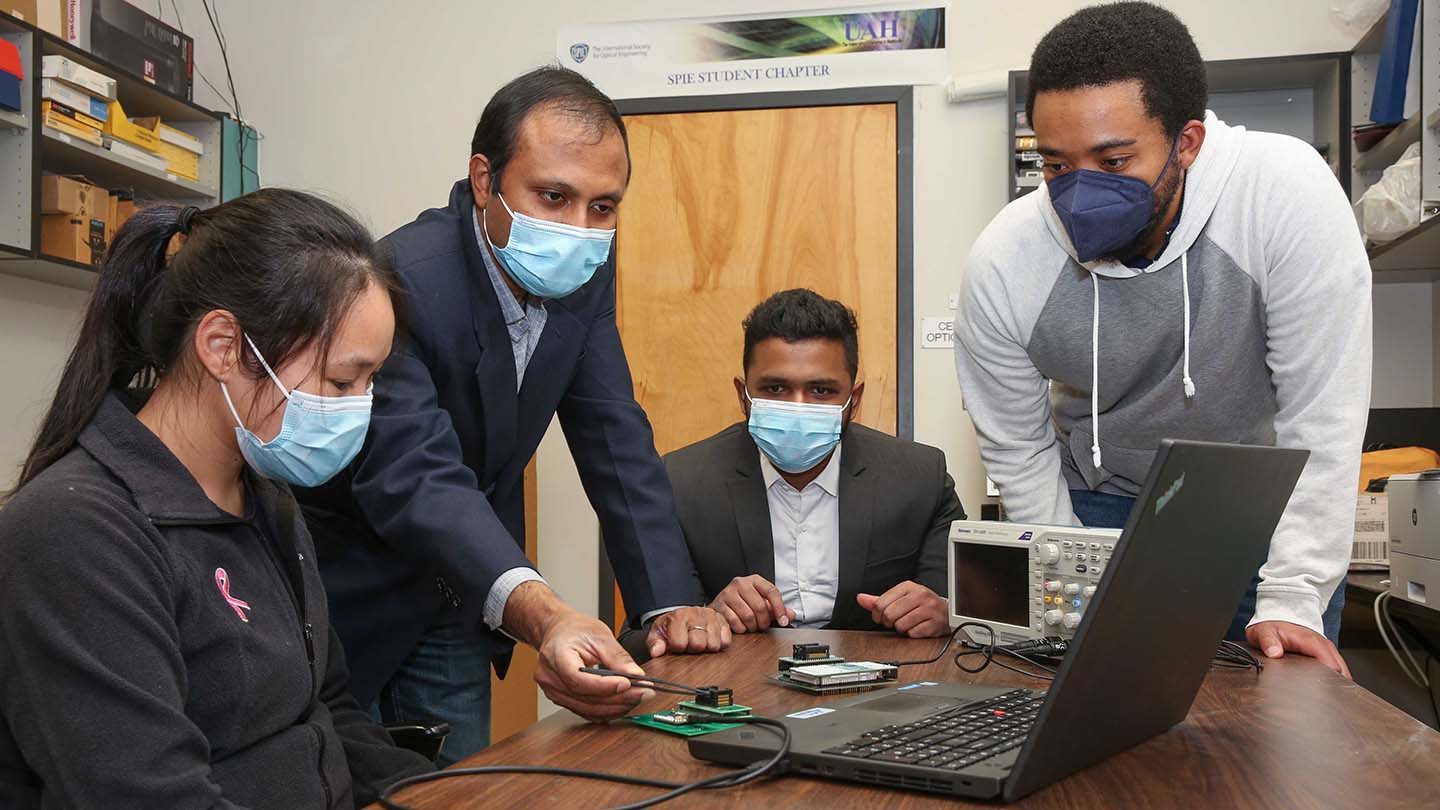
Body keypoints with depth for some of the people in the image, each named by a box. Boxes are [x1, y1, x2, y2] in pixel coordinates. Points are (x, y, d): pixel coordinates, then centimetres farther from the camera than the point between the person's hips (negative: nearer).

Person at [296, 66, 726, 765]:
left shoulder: (583, 275, -7)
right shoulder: (397, 282, -30)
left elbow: (615, 439, -5)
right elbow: (414, 477, -40)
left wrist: (669, 602, -14)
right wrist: (542, 616, -55)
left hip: (455, 606, 6)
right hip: (349, 595, -6)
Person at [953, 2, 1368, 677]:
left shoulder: (1285, 190, -29)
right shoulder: (1001, 265, -22)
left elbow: (1321, 415, -24)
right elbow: (1017, 455, -8)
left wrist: (1291, 601, -25)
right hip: (1101, 506, 1)